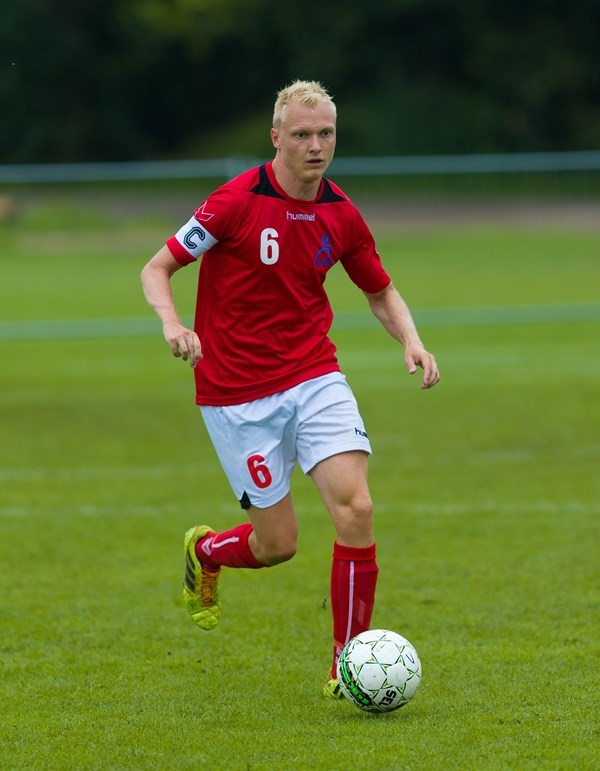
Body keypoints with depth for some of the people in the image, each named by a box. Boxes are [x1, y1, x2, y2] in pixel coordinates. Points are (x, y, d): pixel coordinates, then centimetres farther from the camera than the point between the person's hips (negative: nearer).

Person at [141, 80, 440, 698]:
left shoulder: (340, 215, 1)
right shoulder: (237, 202, -14)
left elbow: (380, 292, 17)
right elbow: (156, 268, -9)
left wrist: (410, 340, -3)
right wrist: (172, 323, -29)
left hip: (315, 379, 4)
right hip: (238, 395, -4)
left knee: (355, 508, -15)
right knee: (278, 542, -1)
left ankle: (347, 664, -3)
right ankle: (205, 550, 35)